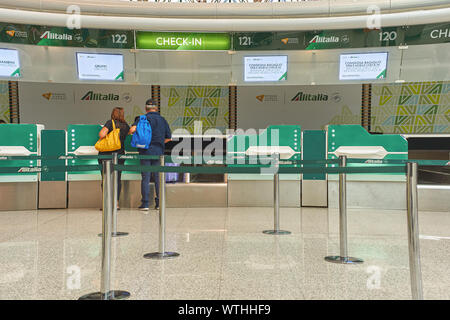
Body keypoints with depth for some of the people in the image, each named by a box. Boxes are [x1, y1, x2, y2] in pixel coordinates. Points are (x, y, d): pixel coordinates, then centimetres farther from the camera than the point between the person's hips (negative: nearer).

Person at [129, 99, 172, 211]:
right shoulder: (163, 120, 8)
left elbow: (133, 129, -21)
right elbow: (169, 137, 12)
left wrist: (131, 133, 1)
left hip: (146, 151, -3)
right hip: (158, 152, 3)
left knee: (145, 178, 1)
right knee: (158, 178, 9)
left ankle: (145, 203, 1)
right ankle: (159, 203, 11)